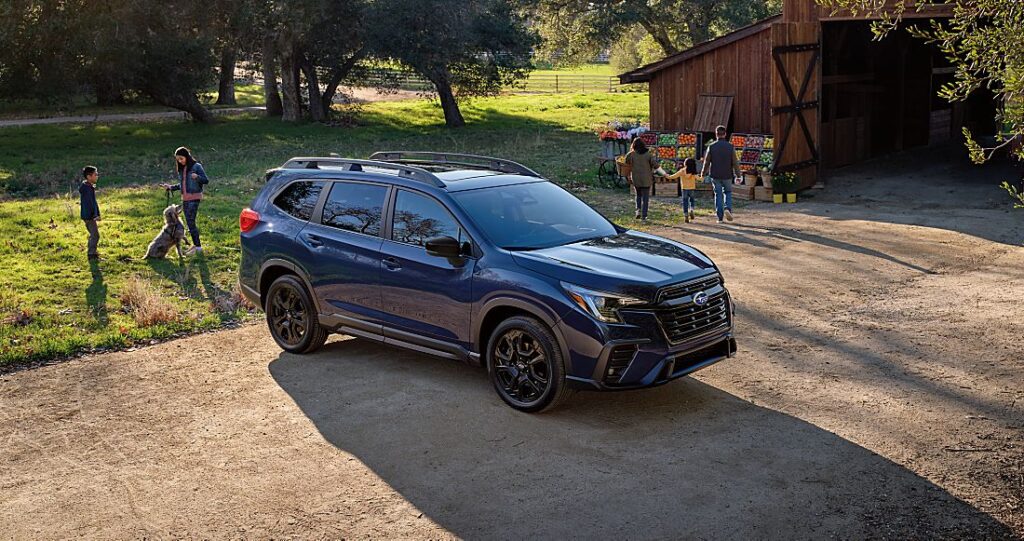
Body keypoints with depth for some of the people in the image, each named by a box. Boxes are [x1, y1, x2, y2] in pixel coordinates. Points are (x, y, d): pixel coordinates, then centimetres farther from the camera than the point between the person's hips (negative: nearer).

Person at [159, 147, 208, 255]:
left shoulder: (196, 166, -8)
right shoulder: (182, 169, 12)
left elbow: (206, 181, -12)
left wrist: (197, 177, -31)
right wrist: (170, 187, 11)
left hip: (194, 197, -7)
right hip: (185, 198, 7)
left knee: (191, 222, -11)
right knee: (189, 222, 8)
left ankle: (198, 247, -6)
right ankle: (195, 244, 17)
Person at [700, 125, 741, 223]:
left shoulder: (711, 146, -7)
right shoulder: (730, 146, -7)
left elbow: (707, 162, -3)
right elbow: (735, 162, -8)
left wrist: (703, 173, 13)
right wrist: (738, 175, -2)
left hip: (715, 175, 0)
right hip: (727, 175, 0)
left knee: (718, 195, 9)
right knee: (728, 192, 19)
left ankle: (720, 217, 6)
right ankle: (727, 209, -6)